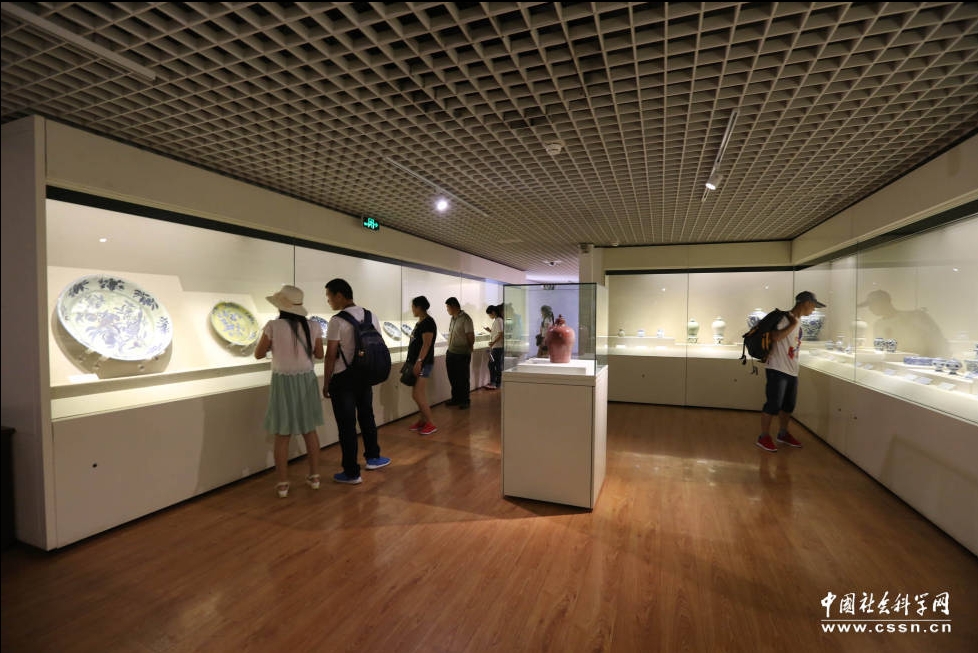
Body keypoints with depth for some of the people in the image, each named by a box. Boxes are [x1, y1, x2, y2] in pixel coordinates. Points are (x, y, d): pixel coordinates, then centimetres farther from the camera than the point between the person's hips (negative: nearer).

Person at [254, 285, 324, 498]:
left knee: (282, 436, 8)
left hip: (283, 382, -3)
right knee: (310, 430, 16)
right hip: (306, 381, 3)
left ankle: (282, 484, 17)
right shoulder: (313, 327, -5)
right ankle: (314, 476, 25)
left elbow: (258, 354, -3)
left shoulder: (273, 326, -13)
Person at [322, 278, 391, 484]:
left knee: (347, 424, 4)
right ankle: (373, 457, 36)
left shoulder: (337, 321, -15)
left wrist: (326, 383, -5)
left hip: (343, 378, -6)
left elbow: (331, 355, -15)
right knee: (366, 416, 22)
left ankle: (351, 472, 14)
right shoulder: (371, 316, 4)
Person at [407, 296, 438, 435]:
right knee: (420, 395, 13)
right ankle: (422, 420, 23)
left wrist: (419, 362, -22)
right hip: (417, 362, 9)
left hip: (423, 363, -9)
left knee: (417, 395, -9)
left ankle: (430, 424, 1)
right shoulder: (420, 322, 15)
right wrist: (412, 361, 16)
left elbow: (426, 345, -19)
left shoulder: (428, 322, -13)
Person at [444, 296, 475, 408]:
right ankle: (455, 398, 28)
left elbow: (471, 338, -13)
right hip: (450, 353, 8)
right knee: (452, 378, 14)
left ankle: (465, 401, 15)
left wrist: (467, 350, 0)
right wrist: (450, 349, 11)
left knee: (462, 378, 3)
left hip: (462, 354, -7)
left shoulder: (465, 319, -15)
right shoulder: (453, 318, 10)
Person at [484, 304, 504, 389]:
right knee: (498, 365, 12)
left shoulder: (498, 320, -14)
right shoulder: (496, 320, 16)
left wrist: (493, 342, -28)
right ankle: (498, 383, 17)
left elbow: (500, 334, -21)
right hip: (496, 346, 10)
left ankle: (492, 383, -5)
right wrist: (490, 330, 8)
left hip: (497, 346, -10)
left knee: (491, 364, -8)